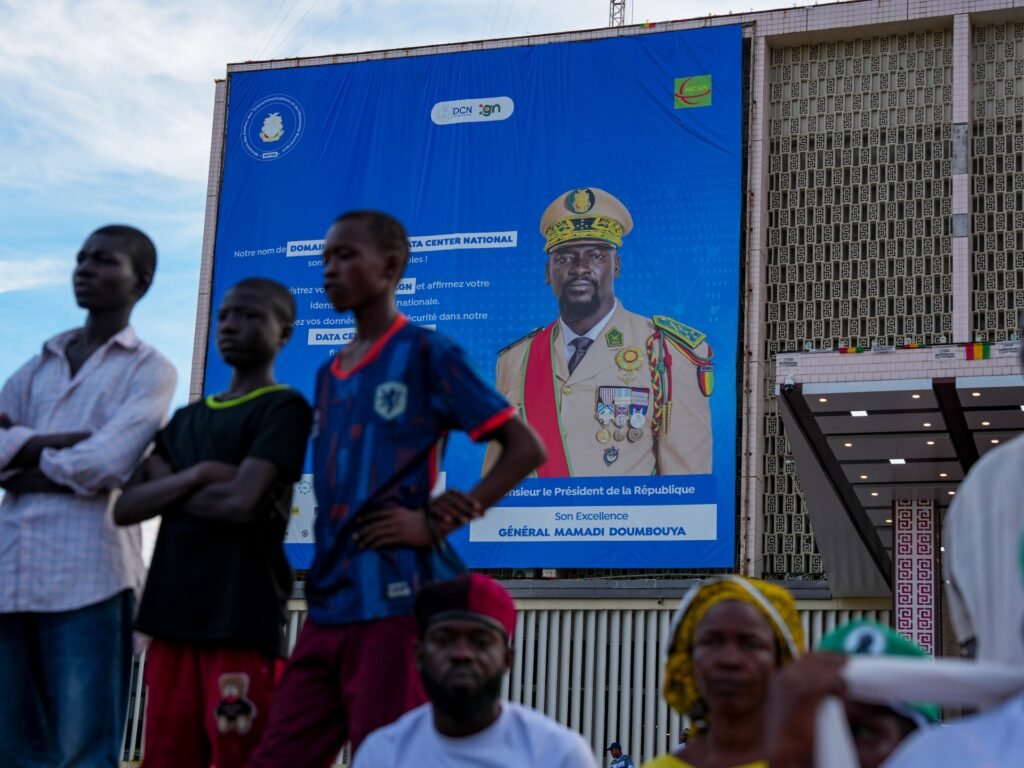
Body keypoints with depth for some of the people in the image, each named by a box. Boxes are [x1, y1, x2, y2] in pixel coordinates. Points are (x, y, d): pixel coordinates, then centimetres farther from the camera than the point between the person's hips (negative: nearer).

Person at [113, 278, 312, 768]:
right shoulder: (186, 419, 20)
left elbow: (241, 503, -15)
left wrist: (167, 487, 2)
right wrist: (194, 476, -7)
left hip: (242, 619, -7)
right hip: (172, 615, 7)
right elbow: (126, 508, 10)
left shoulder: (283, 408, -1)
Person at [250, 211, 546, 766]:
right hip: (328, 606, 8)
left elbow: (526, 449, -7)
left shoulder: (427, 354, -3)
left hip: (396, 601, -7)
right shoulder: (328, 376, 18)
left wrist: (437, 522, -12)